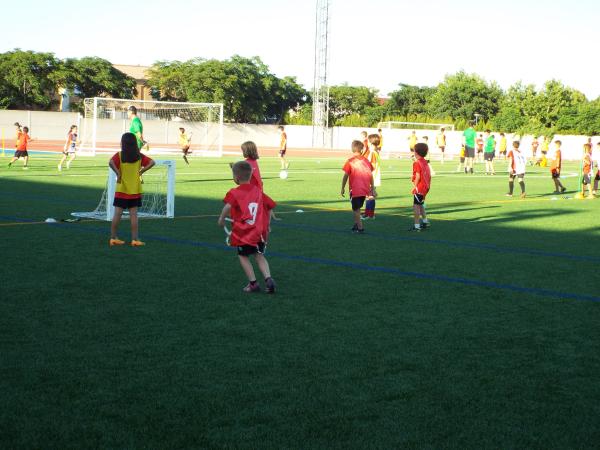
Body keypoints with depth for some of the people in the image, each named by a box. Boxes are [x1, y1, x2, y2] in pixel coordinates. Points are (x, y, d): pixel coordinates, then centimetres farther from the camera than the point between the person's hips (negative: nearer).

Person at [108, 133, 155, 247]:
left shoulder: (119, 155, -6)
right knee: (134, 215, 3)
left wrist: (118, 173, -14)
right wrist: (140, 171, -6)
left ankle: (113, 238, 8)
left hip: (121, 190, -1)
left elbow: (111, 162, -24)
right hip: (135, 190, 1)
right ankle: (135, 239, 3)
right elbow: (152, 162, -9)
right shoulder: (139, 156, 0)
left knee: (117, 214, 3)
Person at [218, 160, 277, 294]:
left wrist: (221, 218, -12)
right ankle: (268, 279, -3)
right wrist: (266, 225, 24)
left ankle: (253, 283, 8)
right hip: (260, 232, 5)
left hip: (243, 233, -5)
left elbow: (228, 206, -27)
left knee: (243, 256, 12)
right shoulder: (258, 191, 9)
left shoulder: (234, 193, -8)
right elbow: (270, 206, 14)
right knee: (259, 256, 16)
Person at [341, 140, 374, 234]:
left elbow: (345, 176, -6)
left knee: (356, 209, 5)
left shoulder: (350, 161, -6)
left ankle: (360, 228, -1)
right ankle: (356, 224, 24)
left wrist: (343, 188, 4)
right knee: (358, 208, 20)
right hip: (365, 189, 4)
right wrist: (373, 189, 13)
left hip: (355, 190, -4)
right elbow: (371, 176, 7)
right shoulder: (366, 161, 5)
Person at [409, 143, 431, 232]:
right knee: (420, 204, 24)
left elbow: (418, 176, -20)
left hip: (419, 187, -9)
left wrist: (414, 186, -14)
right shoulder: (425, 163, 11)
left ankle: (417, 226, -8)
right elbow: (429, 175, 14)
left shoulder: (417, 163, -15)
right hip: (426, 187, 9)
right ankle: (425, 221, 33)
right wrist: (428, 185, 22)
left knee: (416, 206, -6)